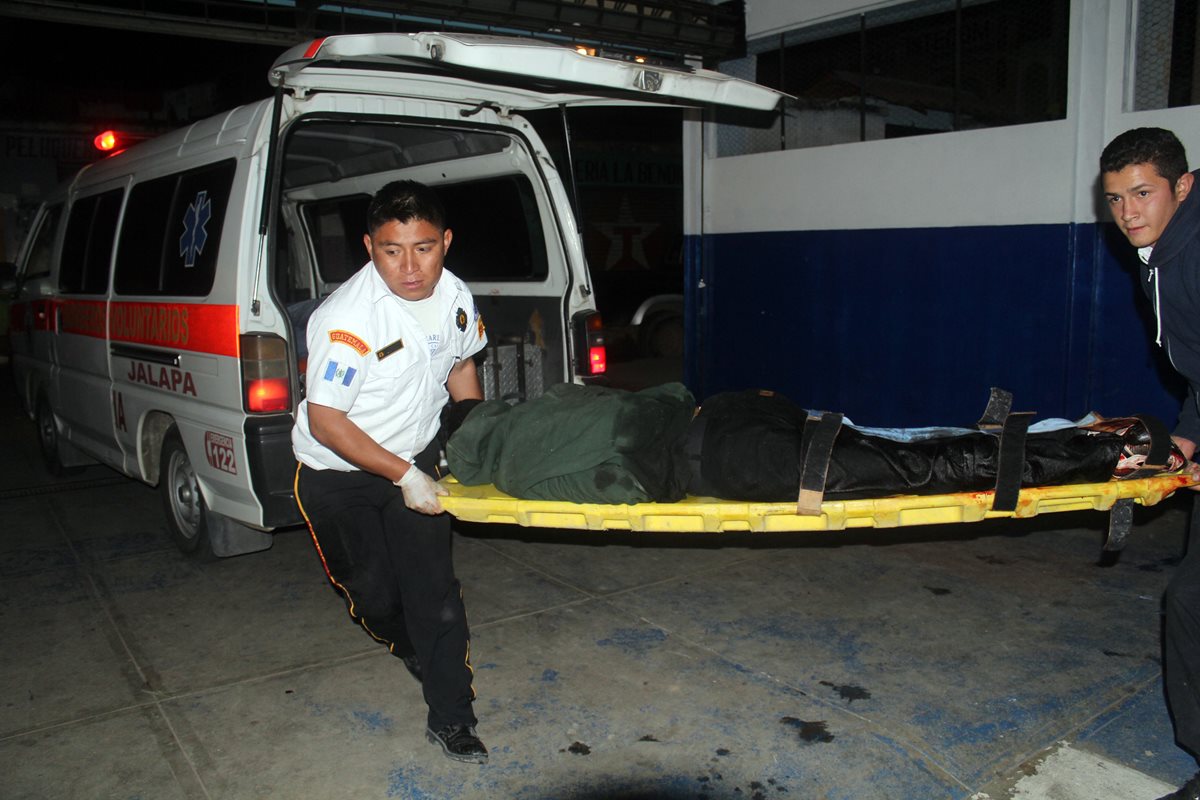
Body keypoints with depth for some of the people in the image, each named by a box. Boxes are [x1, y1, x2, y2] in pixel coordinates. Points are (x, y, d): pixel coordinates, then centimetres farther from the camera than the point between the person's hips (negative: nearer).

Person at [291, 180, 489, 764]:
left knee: (434, 589, -1)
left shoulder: (455, 298, -11)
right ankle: (410, 648, 44)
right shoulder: (347, 319, -31)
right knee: (374, 594, 9)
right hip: (335, 474, -4)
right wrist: (402, 475, -27)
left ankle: (450, 719, 13)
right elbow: (325, 421, -26)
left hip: (414, 459, 4)